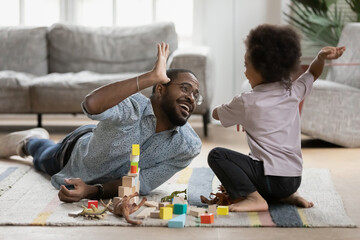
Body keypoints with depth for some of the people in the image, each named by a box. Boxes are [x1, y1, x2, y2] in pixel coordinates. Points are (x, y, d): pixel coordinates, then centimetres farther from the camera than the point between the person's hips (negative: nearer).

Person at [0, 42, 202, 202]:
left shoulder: (190, 147, -35)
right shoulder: (134, 105, -47)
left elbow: (140, 185, -34)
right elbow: (92, 105, -70)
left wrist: (93, 191, -48)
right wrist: (151, 77, -73)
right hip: (78, 148, -3)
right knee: (44, 160, 33)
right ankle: (30, 141, 66)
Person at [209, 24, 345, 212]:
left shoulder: (246, 103, -8)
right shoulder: (293, 93, 4)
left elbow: (215, 113, 12)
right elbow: (313, 73, 25)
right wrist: (321, 57, 5)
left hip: (271, 178, -7)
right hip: (295, 179, 7)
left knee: (216, 155, -6)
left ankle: (252, 197, -17)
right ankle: (288, 196, 13)